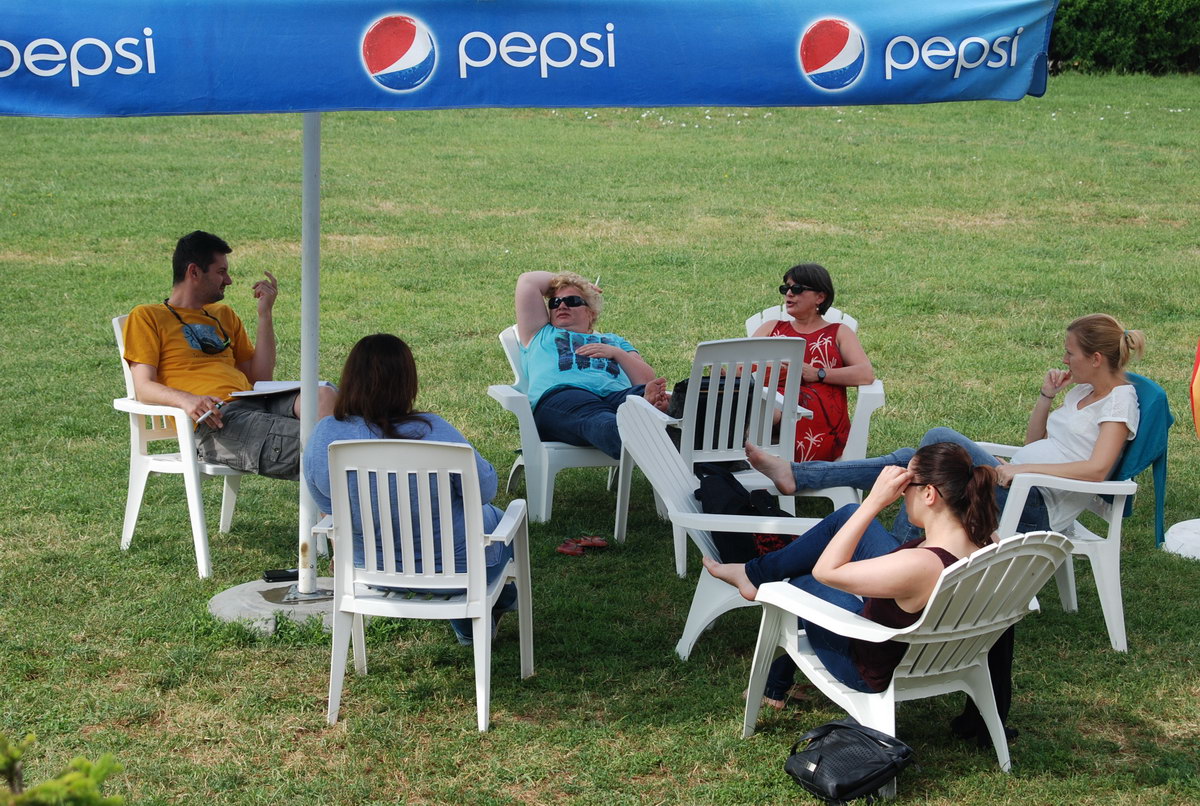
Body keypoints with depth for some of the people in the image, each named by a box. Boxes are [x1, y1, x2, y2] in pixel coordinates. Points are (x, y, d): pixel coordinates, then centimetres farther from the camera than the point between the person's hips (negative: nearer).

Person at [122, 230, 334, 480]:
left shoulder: (224, 315, 32)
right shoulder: (147, 317, 13)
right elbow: (143, 388, 0)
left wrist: (265, 313, 18)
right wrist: (185, 399, -21)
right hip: (211, 422, -6)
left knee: (324, 395, -29)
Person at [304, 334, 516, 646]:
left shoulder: (323, 436, -19)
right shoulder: (432, 431, -31)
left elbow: (327, 504, -1)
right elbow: (485, 489, -17)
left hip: (372, 572, 4)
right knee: (498, 518, 32)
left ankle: (468, 627, 54)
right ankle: (500, 600, 59)